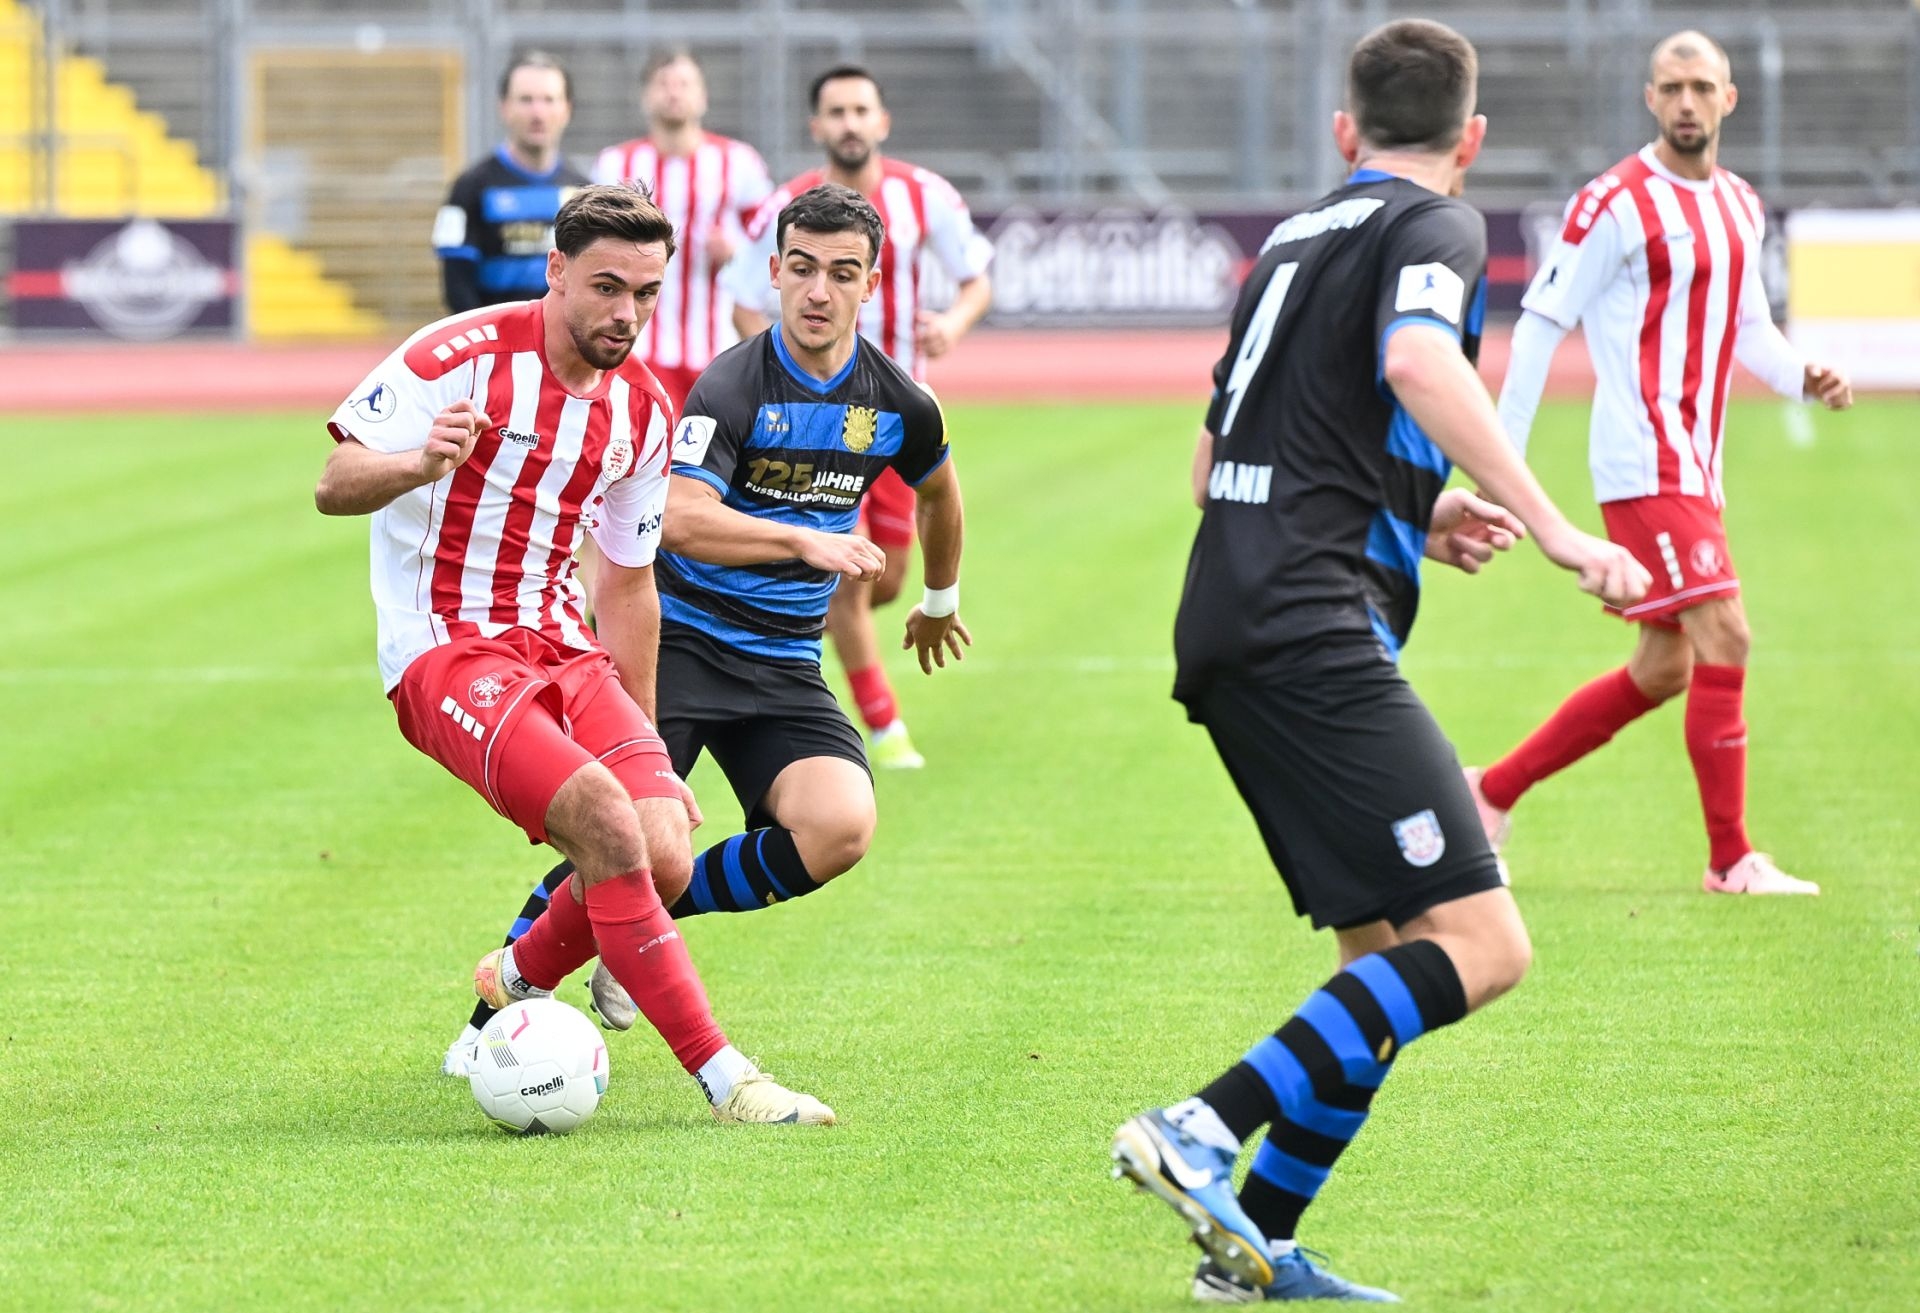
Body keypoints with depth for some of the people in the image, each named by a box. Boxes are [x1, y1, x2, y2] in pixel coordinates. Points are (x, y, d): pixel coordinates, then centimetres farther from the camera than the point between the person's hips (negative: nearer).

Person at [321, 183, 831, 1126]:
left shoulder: (642, 414, 10)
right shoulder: (461, 358, -10)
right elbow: (334, 487, -11)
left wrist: (644, 747, 20)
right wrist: (421, 464, -33)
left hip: (562, 650, 6)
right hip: (445, 652, -6)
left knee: (662, 857, -14)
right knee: (607, 820, -27)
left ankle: (519, 979, 18)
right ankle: (722, 1078, -22)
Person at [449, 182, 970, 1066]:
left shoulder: (899, 406, 2)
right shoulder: (733, 385, -15)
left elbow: (937, 492, 26)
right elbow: (683, 520, -30)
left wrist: (940, 600, 39)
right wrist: (805, 542, -39)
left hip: (785, 664, 4)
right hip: (679, 638, -4)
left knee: (840, 828, -21)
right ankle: (497, 1009, 3)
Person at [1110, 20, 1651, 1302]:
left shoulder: (1296, 237, 24)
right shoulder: (1436, 224, -1)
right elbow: (1418, 359, -23)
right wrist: (1549, 526, -24)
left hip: (1225, 622, 9)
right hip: (1314, 633, -9)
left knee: (1393, 953, 13)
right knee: (1480, 943, -14)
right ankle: (1205, 1131, -24)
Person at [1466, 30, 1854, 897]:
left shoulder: (1739, 208, 13)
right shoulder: (1617, 205, -10)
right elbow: (1542, 322, -9)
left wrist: (1803, 377, 2)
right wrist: (1502, 462, -11)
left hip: (1695, 468, 9)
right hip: (1644, 462, -9)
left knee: (1664, 672, 12)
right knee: (1724, 638, -15)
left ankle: (1493, 792, 23)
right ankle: (1731, 859, -10)